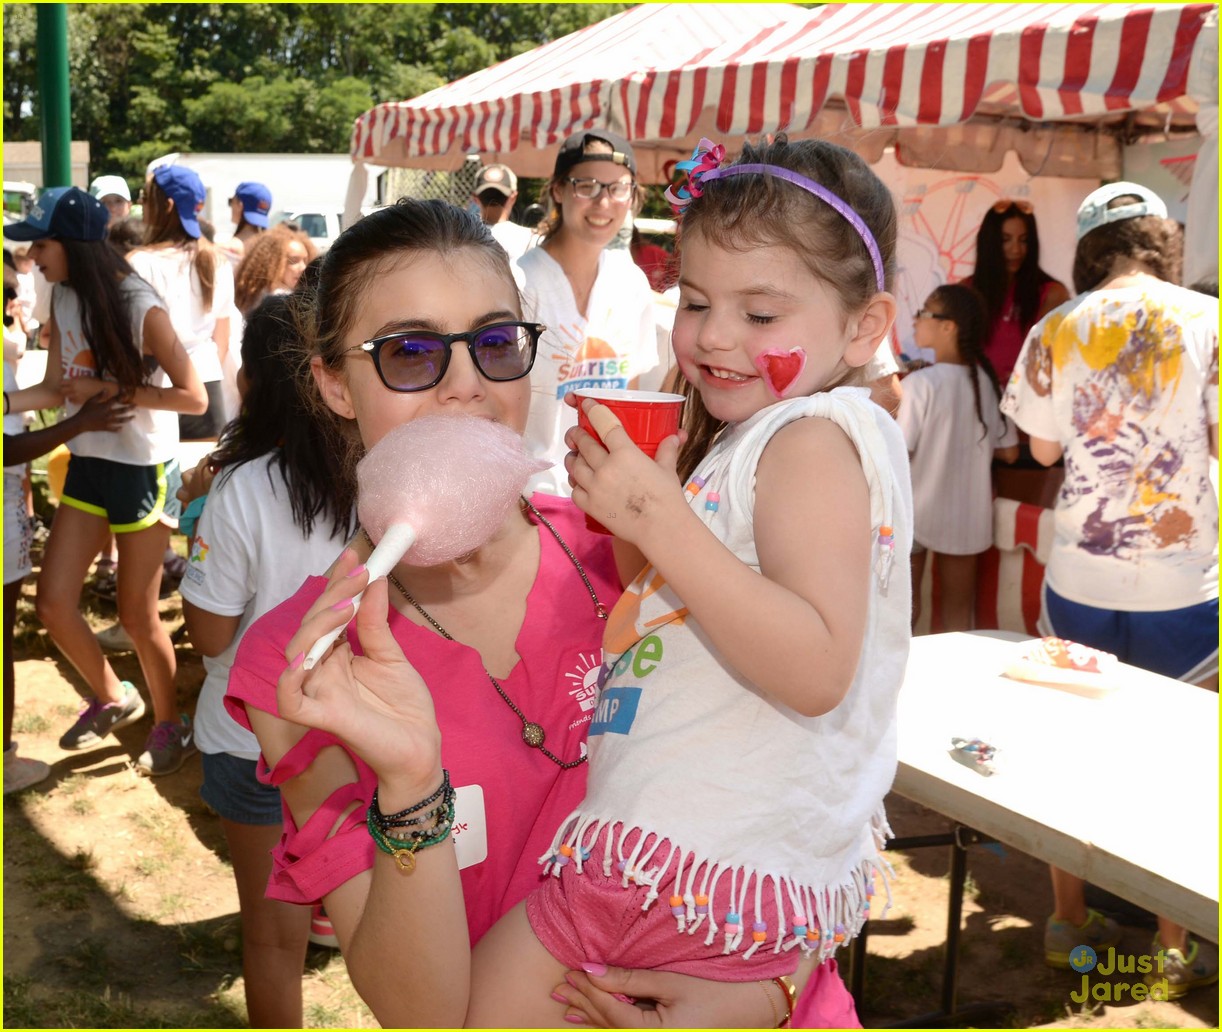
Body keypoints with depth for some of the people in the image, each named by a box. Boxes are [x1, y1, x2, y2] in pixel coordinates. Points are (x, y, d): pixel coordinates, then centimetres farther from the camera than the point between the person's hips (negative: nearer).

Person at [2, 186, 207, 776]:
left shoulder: (140, 308, -19)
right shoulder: (62, 299, 2)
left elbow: (194, 398, -18)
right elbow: (55, 389, 6)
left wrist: (110, 389, -20)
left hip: (142, 472, -6)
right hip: (87, 466, 6)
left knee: (137, 616, 5)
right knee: (52, 605, 5)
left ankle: (169, 725, 27)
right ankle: (112, 698, 31)